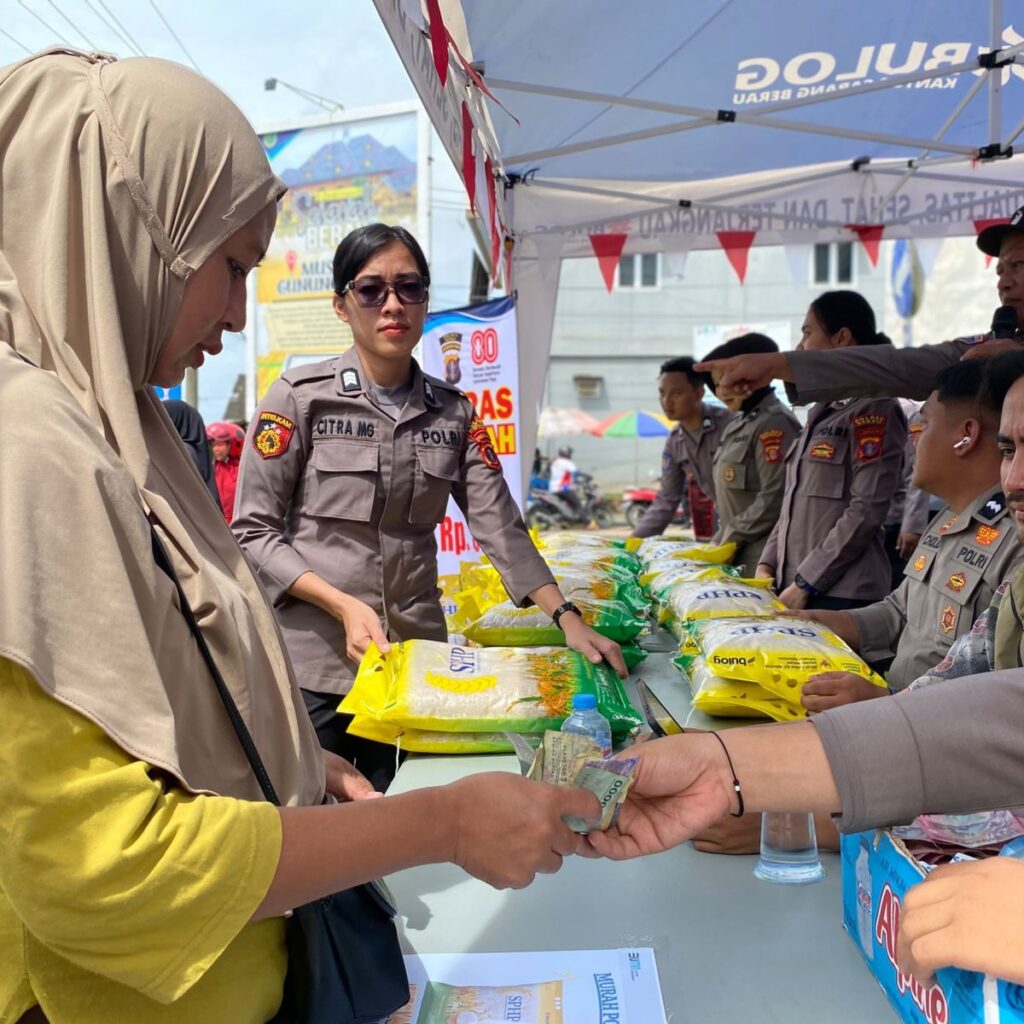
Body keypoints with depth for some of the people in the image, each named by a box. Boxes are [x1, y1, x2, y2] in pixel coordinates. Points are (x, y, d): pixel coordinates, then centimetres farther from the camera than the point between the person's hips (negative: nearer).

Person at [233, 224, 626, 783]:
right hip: (316, 662, -3)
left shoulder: (453, 412, 6)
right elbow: (253, 532, -6)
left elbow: (501, 527, 0)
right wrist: (345, 606, -18)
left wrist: (566, 617, -12)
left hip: (418, 660, 3)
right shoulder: (300, 397, -5)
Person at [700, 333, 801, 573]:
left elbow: (774, 499, -18)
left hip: (762, 556, -8)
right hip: (736, 553, 8)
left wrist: (731, 540, -12)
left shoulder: (774, 423, -12)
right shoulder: (736, 425, 15)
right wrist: (721, 541, 11)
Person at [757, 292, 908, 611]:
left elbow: (866, 512, -16)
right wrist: (767, 564, 7)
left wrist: (805, 584, -16)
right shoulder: (823, 411, 15)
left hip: (841, 594, -7)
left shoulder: (874, 410, -9)